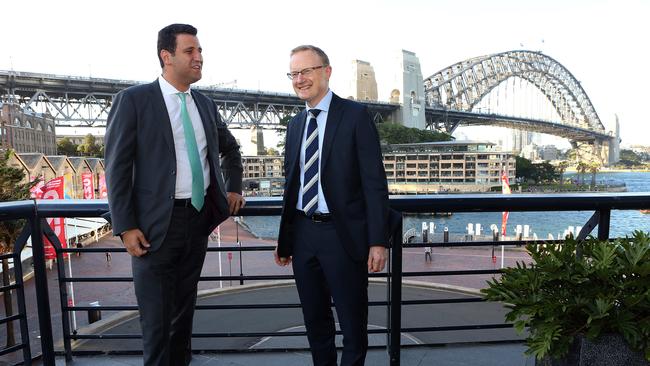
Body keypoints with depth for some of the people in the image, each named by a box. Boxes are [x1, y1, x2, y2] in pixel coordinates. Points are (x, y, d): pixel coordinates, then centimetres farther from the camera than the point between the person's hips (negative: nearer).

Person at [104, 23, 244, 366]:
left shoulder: (205, 103, 10)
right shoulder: (133, 100, -6)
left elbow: (230, 148, 25)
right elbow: (117, 167, -8)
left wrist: (233, 189, 14)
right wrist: (126, 227, -12)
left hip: (199, 218, 5)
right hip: (157, 223, -5)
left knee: (185, 306, 18)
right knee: (156, 318, 5)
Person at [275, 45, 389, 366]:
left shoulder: (355, 115, -6)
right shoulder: (295, 124, 12)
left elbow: (374, 182, -10)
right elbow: (291, 184, 14)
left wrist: (378, 241, -14)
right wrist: (284, 239, 13)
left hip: (343, 234, -5)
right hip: (303, 234, 6)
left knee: (353, 320, 9)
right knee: (315, 319, 18)